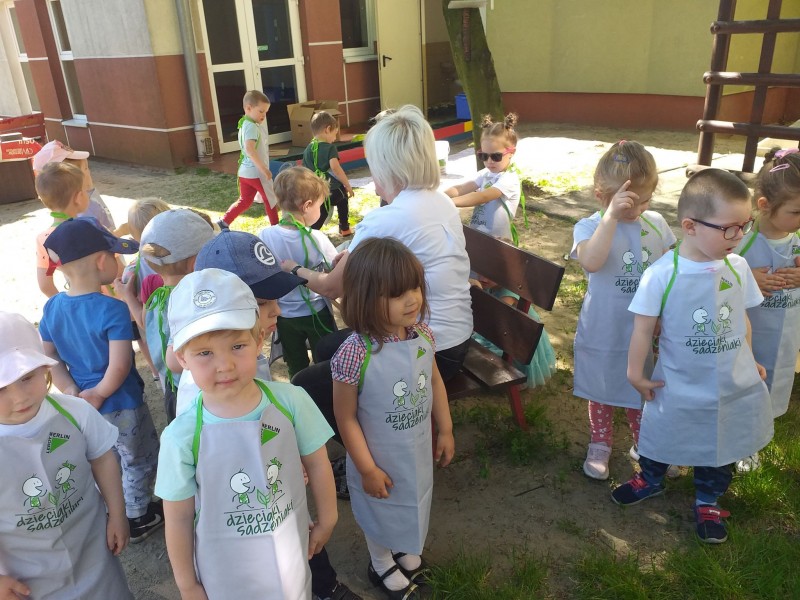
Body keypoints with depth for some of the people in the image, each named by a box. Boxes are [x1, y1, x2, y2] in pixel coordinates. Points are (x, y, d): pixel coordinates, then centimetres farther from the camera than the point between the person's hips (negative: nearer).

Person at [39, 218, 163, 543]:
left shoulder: (52, 307, -5)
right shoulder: (113, 309, -26)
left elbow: (48, 357, 1)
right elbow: (119, 367, -29)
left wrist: (71, 391, -4)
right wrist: (100, 393, -14)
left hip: (82, 406, 7)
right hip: (121, 406, -6)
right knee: (139, 461, 18)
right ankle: (138, 518, 35)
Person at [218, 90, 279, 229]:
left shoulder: (245, 124, 11)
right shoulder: (252, 127, -20)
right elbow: (250, 149, -34)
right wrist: (264, 169, -32)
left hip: (245, 171, 9)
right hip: (256, 172, -9)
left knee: (244, 201, 18)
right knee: (270, 200, 8)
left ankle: (223, 222, 14)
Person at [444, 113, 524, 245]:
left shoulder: (509, 179, -14)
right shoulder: (485, 174, 7)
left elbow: (482, 197, -26)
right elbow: (462, 188, -2)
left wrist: (449, 202, -36)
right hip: (478, 235, 7)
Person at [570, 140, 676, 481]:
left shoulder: (656, 224, -3)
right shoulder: (590, 227, -16)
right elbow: (590, 262, -38)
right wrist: (612, 215, -40)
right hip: (603, 334, -3)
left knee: (641, 392, 20)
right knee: (602, 393, 17)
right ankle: (600, 445, 41)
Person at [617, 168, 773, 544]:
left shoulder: (737, 266, -8)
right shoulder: (662, 274, -22)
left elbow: (743, 319, 7)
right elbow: (644, 327, -14)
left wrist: (749, 361, 15)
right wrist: (636, 373, -8)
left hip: (733, 385, 4)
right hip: (679, 386, -3)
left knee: (722, 445, 19)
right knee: (661, 436, 18)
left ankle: (708, 501, 44)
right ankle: (650, 479, 48)